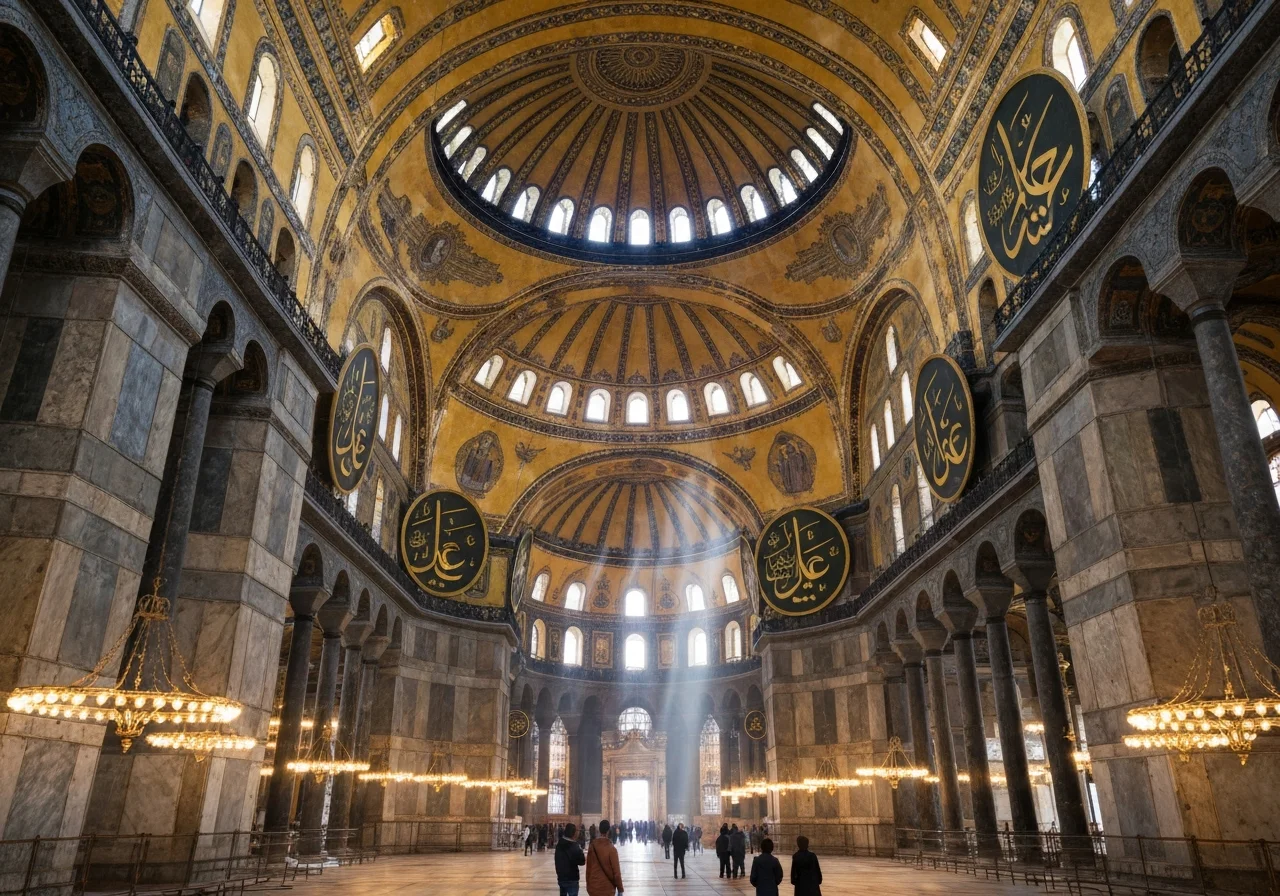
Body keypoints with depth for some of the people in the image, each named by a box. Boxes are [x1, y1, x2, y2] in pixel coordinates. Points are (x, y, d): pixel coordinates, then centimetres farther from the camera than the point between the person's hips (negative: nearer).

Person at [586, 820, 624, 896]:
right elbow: (616, 871, -10)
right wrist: (620, 889, 0)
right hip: (607, 888, -4)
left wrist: (588, 885, 15)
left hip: (593, 888, 4)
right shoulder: (611, 849, -14)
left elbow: (588, 868, 4)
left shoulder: (592, 847, -3)